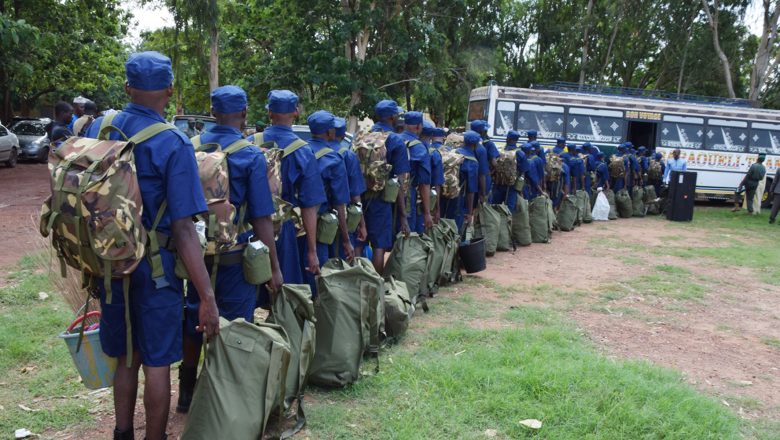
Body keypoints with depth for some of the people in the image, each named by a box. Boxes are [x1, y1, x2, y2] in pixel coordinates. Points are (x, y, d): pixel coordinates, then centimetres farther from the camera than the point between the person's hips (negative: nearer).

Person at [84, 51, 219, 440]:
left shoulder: (97, 130, 0)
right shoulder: (173, 145, -17)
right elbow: (183, 229, -21)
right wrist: (207, 297, -20)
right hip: (155, 266, -5)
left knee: (125, 357, 21)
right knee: (157, 363, 9)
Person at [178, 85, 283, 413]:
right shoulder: (251, 155, -12)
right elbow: (261, 218, -13)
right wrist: (274, 266, -6)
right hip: (235, 255, -4)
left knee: (194, 318, 16)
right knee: (235, 325, 8)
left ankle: (187, 393, 30)